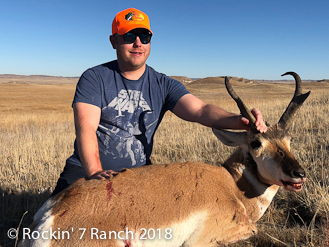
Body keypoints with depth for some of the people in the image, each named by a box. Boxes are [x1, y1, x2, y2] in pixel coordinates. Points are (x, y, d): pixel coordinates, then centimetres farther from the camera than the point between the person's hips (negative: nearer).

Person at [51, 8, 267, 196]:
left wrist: (238, 120, -34)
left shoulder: (164, 85, 1)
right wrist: (95, 172, -35)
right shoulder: (94, 78, -5)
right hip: (87, 171, -2)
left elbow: (200, 110, -14)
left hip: (138, 173, 3)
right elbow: (86, 128, -17)